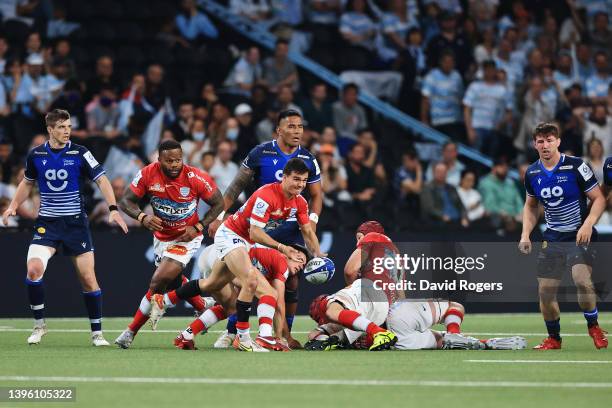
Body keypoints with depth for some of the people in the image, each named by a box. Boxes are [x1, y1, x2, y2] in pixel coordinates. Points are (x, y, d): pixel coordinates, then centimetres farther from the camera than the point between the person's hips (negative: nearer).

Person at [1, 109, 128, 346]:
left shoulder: (79, 153, -6)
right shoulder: (36, 155, 2)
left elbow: (101, 180, -8)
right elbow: (27, 182, 19)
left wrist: (113, 209, -20)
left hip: (75, 222, -1)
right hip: (47, 223, 1)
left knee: (88, 278, -4)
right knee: (34, 269, -19)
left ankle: (97, 333, 10)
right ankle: (39, 324, 0)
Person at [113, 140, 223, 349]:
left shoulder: (196, 178, -24)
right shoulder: (148, 174, -17)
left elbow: (218, 203, -11)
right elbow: (126, 200, -10)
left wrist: (197, 227, -20)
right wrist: (142, 217, -29)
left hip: (186, 238, -5)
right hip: (161, 236, 5)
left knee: (159, 282, -16)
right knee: (175, 282, 21)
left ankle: (131, 332, -5)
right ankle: (204, 308, 49)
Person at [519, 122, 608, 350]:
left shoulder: (575, 166, -11)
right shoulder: (532, 173, 4)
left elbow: (599, 199, -7)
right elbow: (530, 205, 20)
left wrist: (588, 224, -22)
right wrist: (525, 234, 7)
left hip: (579, 235, -5)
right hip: (552, 238, 5)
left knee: (582, 279, -28)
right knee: (545, 291, -1)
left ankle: (593, 327, -5)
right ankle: (554, 338, 21)